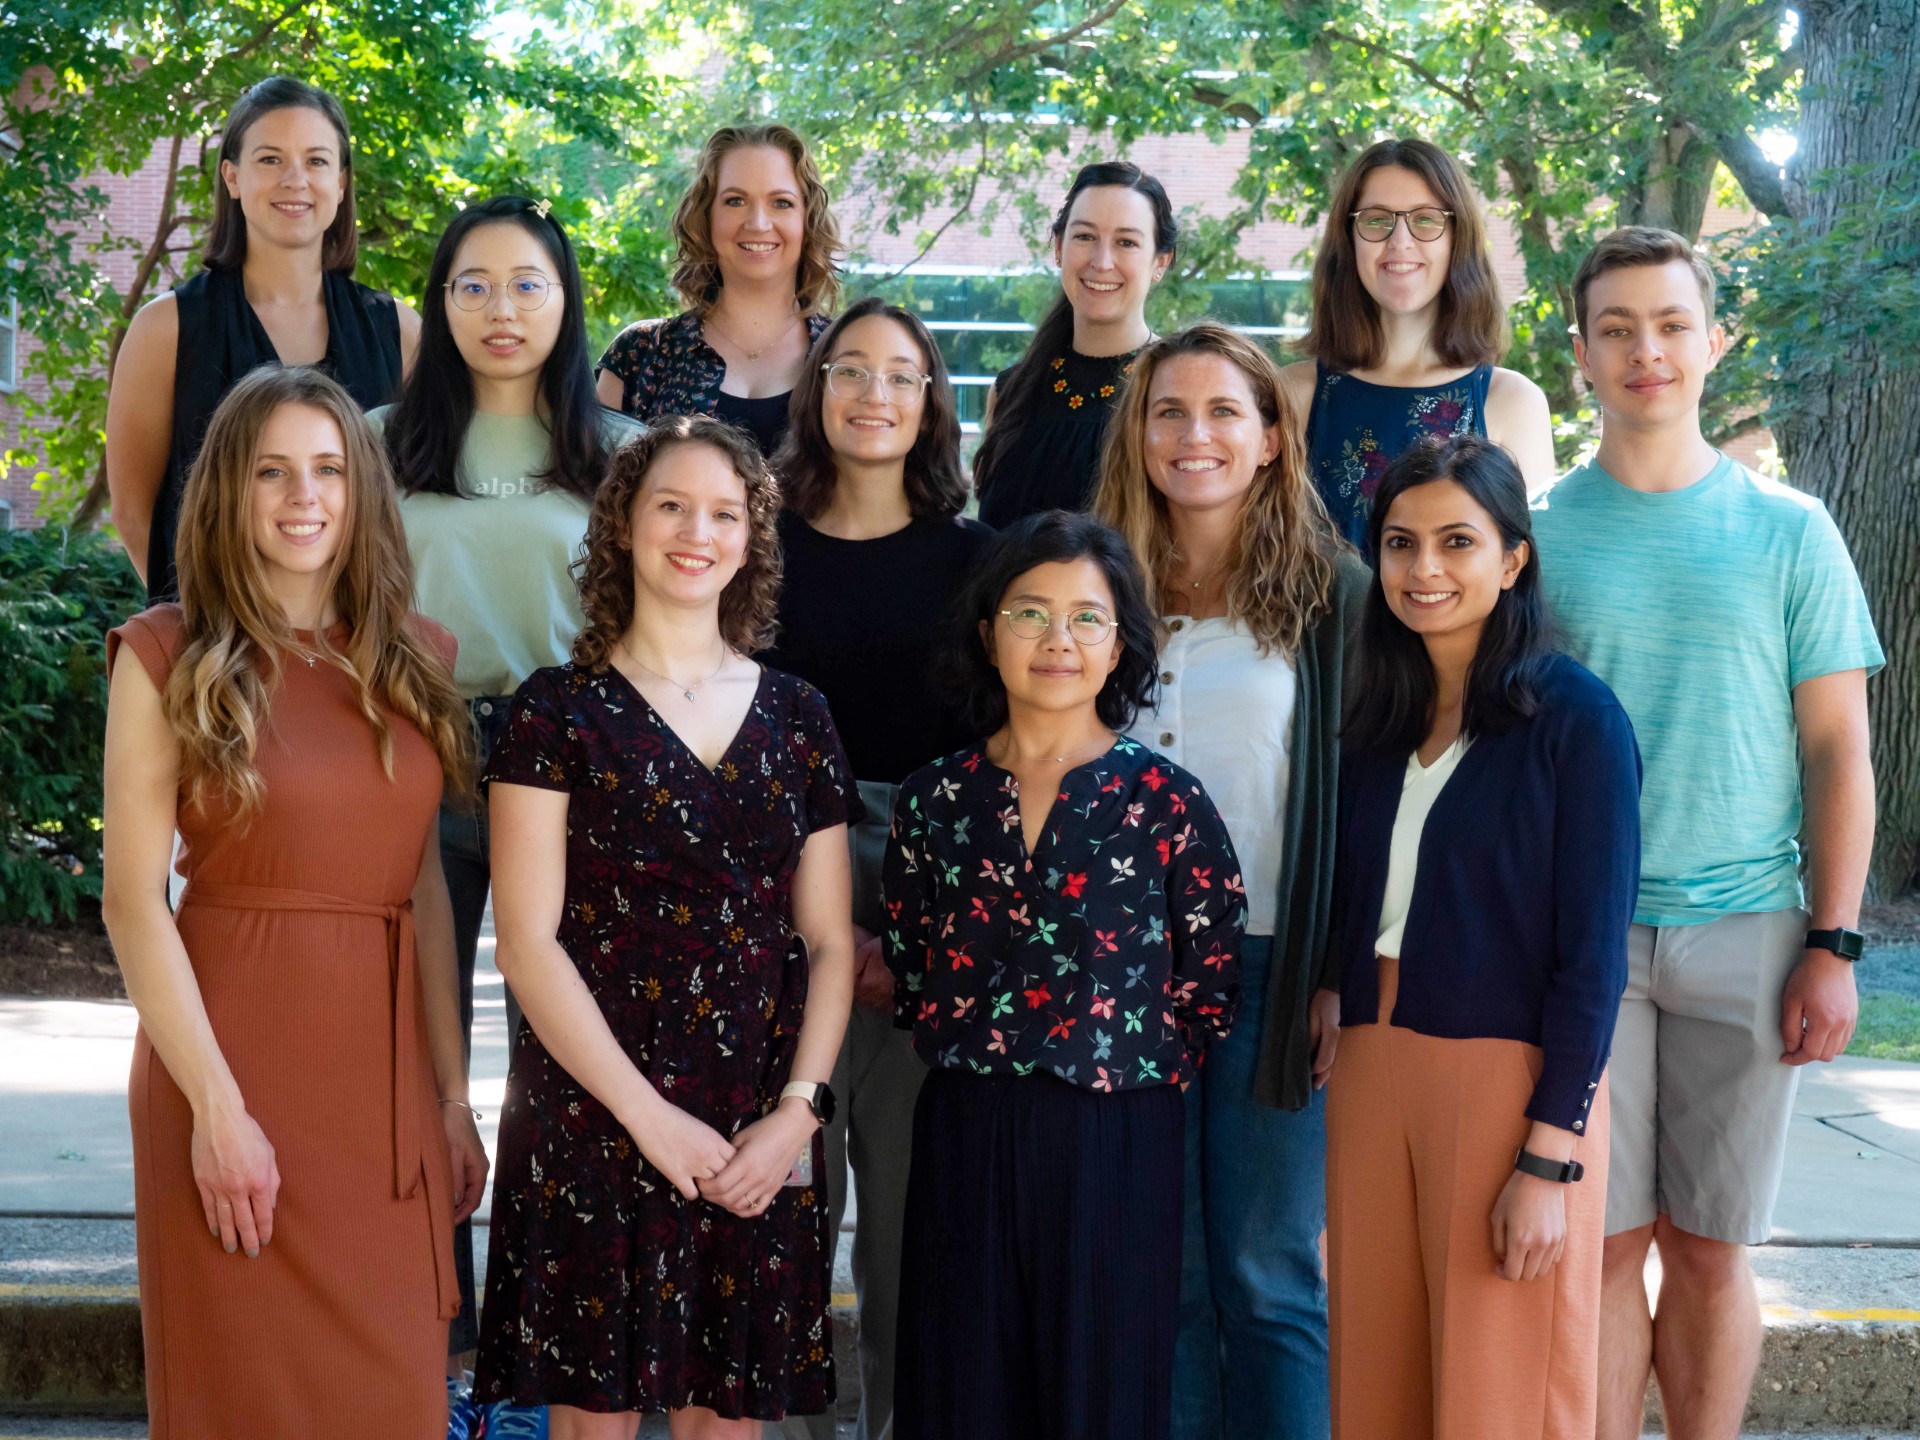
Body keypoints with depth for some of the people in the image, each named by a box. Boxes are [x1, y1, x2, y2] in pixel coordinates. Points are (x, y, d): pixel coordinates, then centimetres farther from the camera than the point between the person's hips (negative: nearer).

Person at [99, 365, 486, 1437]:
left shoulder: (415, 659, 9)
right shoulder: (169, 656, -4)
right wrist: (217, 1108, -15)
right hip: (234, 1068, -4)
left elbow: (426, 887, 10)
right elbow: (134, 901, -8)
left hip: (388, 1075, 4)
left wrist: (453, 1094, 6)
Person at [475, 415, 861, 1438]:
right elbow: (528, 940, -6)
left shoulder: (796, 719, 10)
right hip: (593, 1117, -3)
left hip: (759, 1138, 3)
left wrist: (795, 1113, -5)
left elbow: (828, 943, 9)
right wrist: (648, 1116, -12)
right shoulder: (560, 710, 0)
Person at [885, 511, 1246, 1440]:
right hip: (962, 1146, 3)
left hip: (1114, 1150, -2)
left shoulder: (1165, 802, -4)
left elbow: (1210, 992, -1)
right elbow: (907, 979, 12)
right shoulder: (935, 799, 5)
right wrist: (976, 1060, 3)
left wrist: (1119, 1071, -1)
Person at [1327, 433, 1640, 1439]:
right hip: (1371, 1069, 6)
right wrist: (1352, 1061, 4)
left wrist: (1550, 1158, -14)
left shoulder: (1573, 716, -7)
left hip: (1511, 1078, -5)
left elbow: (1592, 953, -10)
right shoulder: (1377, 722, 11)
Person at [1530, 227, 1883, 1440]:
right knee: (1602, 1240, 1)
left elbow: (1838, 752, 4)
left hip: (1744, 931, 0)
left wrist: (1832, 945, -3)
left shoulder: (1788, 532, 4)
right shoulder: (1538, 533, 4)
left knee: (1707, 1246, 6)